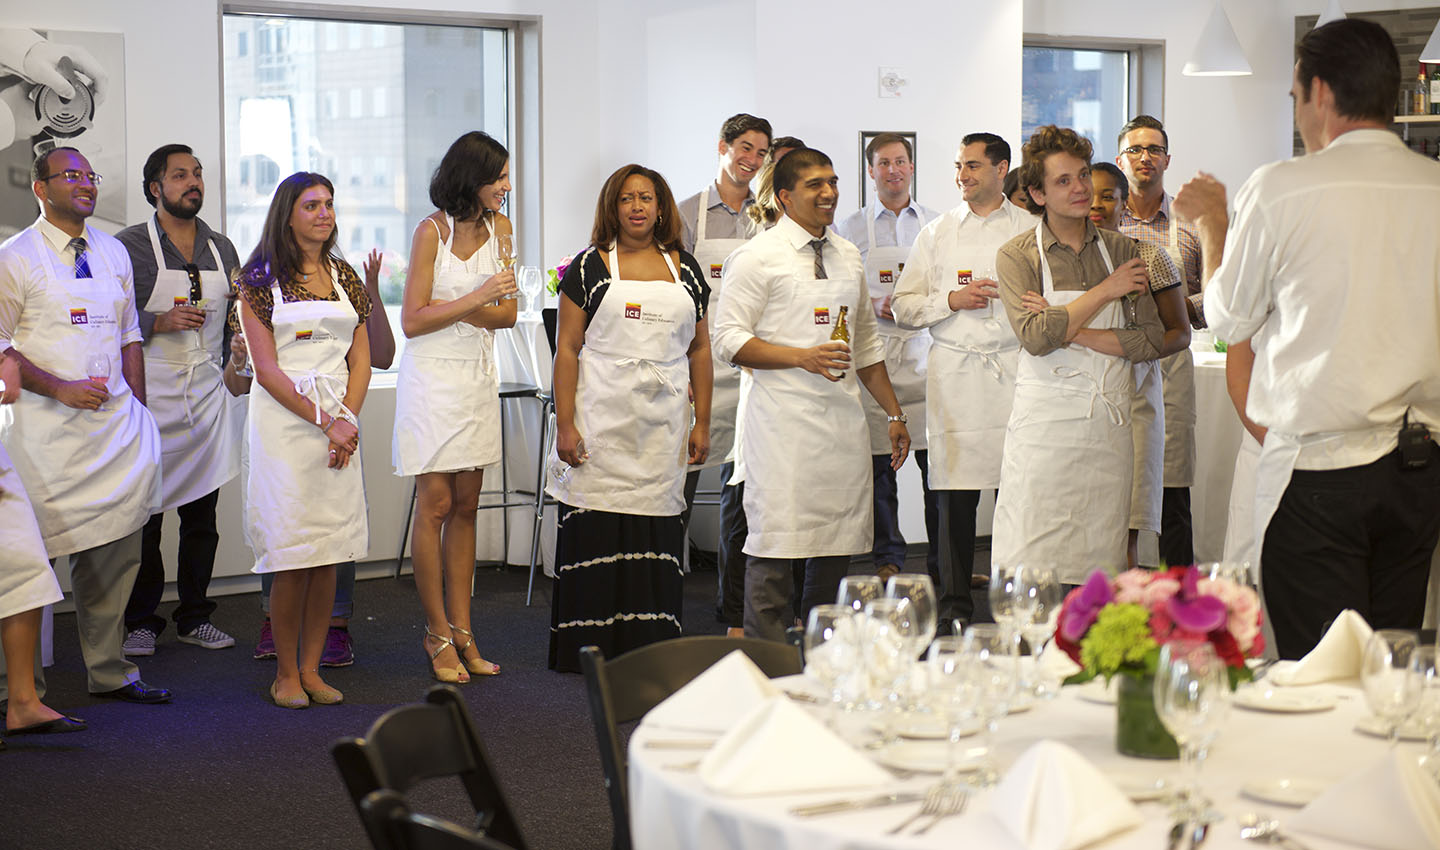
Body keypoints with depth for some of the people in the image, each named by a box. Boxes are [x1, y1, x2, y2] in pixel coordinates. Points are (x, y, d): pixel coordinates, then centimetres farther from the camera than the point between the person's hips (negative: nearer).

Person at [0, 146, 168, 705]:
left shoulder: (113, 253, 15)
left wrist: (137, 410, 10)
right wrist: (60, 388, -15)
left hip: (114, 422, 5)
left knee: (115, 549, 7)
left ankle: (108, 671, 18)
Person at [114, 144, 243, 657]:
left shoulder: (222, 248, 14)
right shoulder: (129, 246, -2)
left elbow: (237, 318, 22)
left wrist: (233, 364, 8)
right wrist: (159, 322, -16)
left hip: (207, 396, 4)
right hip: (149, 396, -4)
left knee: (202, 514, 7)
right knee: (143, 516, -2)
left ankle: (195, 617, 17)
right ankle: (141, 622, 8)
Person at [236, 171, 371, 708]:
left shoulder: (344, 277, 13)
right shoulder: (261, 279, -1)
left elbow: (361, 360, 11)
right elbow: (266, 368, -7)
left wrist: (348, 419, -5)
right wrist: (325, 421, -13)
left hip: (340, 424, 4)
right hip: (284, 422, -4)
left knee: (328, 556, 3)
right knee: (292, 558, -5)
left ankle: (311, 668, 12)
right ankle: (286, 674, 6)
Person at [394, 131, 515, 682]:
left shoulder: (500, 228, 5)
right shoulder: (431, 231, -9)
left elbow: (507, 314, 3)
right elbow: (413, 322, -11)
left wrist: (451, 308, -12)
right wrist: (476, 299, -18)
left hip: (478, 378, 5)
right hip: (432, 376, -5)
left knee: (466, 506, 7)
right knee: (435, 505, -3)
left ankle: (462, 631, 11)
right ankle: (438, 636, 5)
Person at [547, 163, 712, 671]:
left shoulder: (685, 269, 11)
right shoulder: (590, 267, 2)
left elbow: (699, 349, 14)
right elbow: (567, 349, -1)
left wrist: (702, 423, 8)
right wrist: (565, 425, -8)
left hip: (663, 424, 3)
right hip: (602, 422, -2)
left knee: (656, 530, 2)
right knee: (596, 532, -3)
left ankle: (651, 651, 9)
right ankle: (590, 649, 5)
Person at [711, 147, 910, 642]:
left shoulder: (848, 257, 17)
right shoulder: (757, 257, -3)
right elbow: (729, 340, -8)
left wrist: (895, 413, 21)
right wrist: (805, 357, -17)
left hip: (844, 417, 6)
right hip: (783, 422, -6)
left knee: (838, 545, 6)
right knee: (776, 545, -8)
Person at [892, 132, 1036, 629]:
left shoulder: (1031, 230, 11)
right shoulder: (936, 234, 14)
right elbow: (904, 307, 11)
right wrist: (952, 300, -5)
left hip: (1016, 370, 0)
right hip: (955, 374, 1)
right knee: (956, 494, -1)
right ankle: (955, 603, 8)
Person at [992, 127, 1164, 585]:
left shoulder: (1122, 249, 9)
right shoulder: (1016, 255, 0)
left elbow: (1152, 340, 1)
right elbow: (1036, 337, -16)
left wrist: (1072, 333, -10)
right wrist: (1106, 291, -10)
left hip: (1110, 426, 3)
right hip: (1044, 423, -3)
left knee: (1101, 570, 5)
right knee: (1032, 569, -5)